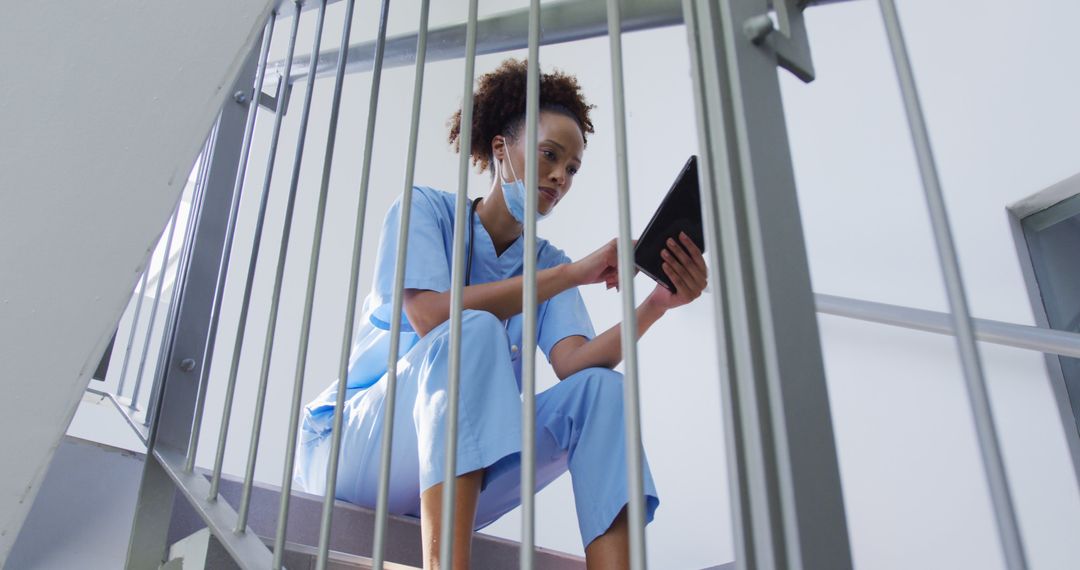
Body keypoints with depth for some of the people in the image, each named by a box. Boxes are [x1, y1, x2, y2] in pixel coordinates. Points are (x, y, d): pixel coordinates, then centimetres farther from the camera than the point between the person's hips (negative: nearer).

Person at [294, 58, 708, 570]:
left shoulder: (545, 263, 8)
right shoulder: (426, 208, -3)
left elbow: (574, 363, -10)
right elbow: (429, 316, -23)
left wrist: (656, 304, -28)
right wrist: (573, 273, -24)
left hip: (457, 472, 4)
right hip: (352, 442, -4)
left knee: (599, 389, -17)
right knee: (475, 332, -32)